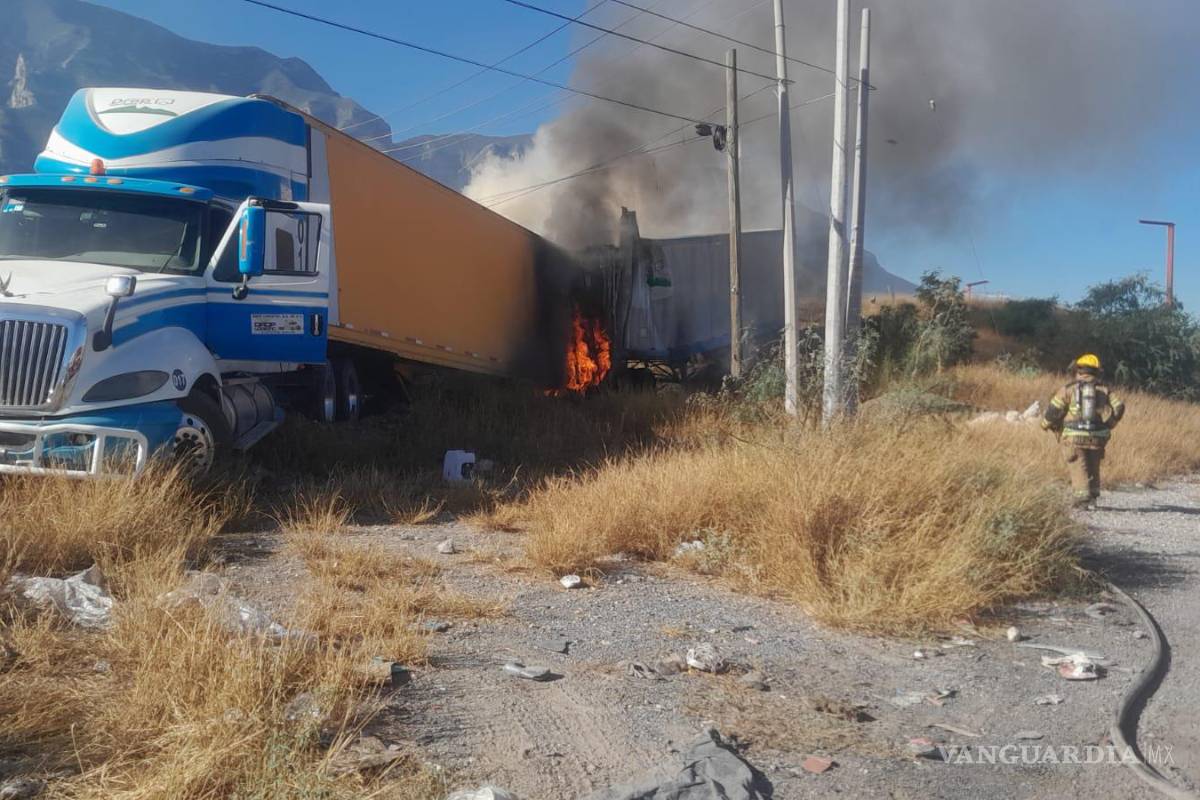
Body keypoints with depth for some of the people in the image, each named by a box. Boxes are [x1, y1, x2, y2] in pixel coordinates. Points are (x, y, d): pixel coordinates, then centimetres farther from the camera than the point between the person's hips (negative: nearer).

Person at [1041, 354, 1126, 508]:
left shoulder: (1069, 389, 0)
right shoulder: (1104, 390, 8)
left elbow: (1054, 409, -5)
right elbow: (1119, 407, -1)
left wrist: (1046, 424, 13)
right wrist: (1108, 424, 14)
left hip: (1074, 437, -3)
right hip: (1097, 437, 3)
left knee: (1079, 468, 1)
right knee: (1093, 467, 20)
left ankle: (1083, 497, -10)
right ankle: (1093, 496, 20)